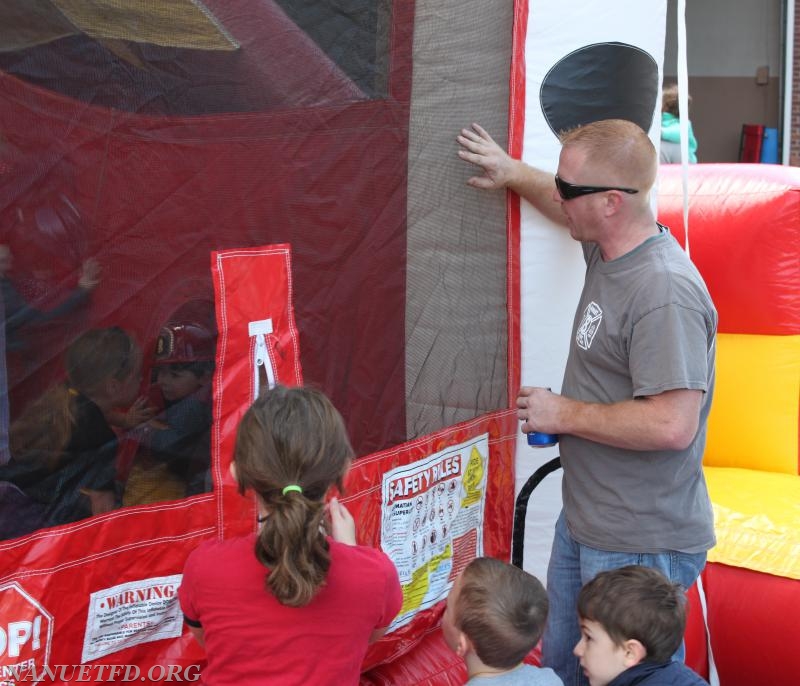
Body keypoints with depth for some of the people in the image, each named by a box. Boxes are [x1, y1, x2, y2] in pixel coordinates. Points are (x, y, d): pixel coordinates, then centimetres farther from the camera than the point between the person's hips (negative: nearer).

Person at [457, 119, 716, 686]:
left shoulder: (665, 293, -27)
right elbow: (572, 212, 29)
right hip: (583, 522, 10)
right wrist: (514, 173, 24)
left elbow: (671, 425, -32)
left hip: (640, 547, -10)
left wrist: (565, 414, -20)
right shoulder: (607, 248, 3)